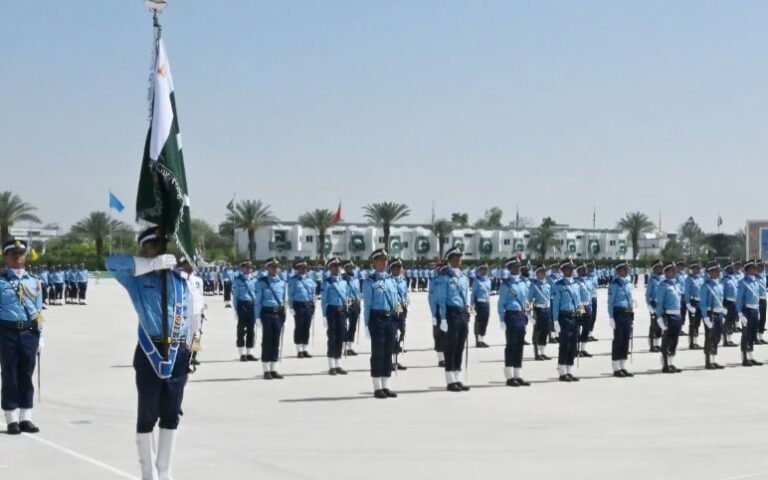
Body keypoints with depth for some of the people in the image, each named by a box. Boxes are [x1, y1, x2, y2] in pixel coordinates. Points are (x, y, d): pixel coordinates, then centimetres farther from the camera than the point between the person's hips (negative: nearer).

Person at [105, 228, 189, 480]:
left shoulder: (181, 278, 9)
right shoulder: (138, 278, 3)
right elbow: (112, 262, -13)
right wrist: (152, 264, -15)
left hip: (178, 354, 3)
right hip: (150, 353, -3)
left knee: (171, 415, 11)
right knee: (147, 415, 4)